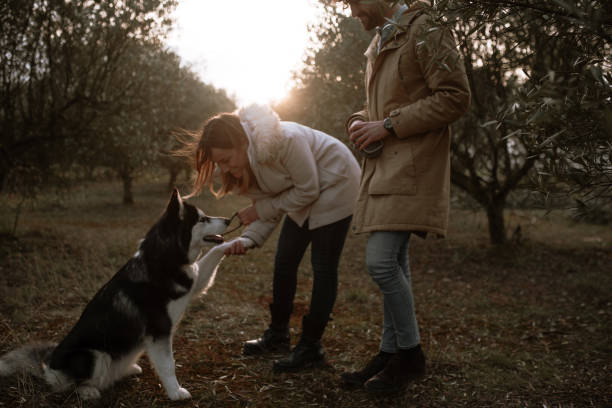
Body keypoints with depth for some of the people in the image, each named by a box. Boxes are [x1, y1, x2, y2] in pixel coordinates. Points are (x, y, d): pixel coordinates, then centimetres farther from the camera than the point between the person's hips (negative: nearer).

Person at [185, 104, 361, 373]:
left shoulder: (284, 140, -36)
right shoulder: (243, 161, -10)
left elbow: (307, 191, -27)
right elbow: (268, 205, -4)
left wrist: (261, 209, -22)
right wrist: (247, 239, -22)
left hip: (336, 183, -8)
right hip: (304, 190, 8)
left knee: (323, 267, -7)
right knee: (284, 262, 8)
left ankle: (311, 347, 2)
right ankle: (277, 335, 23)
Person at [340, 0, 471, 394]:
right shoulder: (378, 44, 21)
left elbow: (455, 97, -14)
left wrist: (388, 126, -15)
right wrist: (360, 122, 7)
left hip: (411, 168, -9)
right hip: (384, 166, 9)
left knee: (381, 261, -15)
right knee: (394, 262, 10)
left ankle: (410, 354, 3)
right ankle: (391, 354, 18)